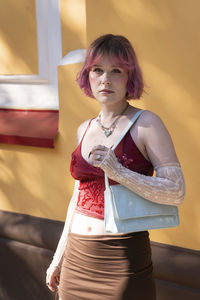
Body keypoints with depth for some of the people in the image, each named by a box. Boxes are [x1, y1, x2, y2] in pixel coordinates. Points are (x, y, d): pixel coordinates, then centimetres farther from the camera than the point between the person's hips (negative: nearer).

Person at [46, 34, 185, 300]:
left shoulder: (146, 123, -8)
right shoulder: (84, 130, 9)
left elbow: (177, 192, -15)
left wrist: (119, 172, -24)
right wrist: (59, 257, 18)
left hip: (124, 258, -5)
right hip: (77, 257, 6)